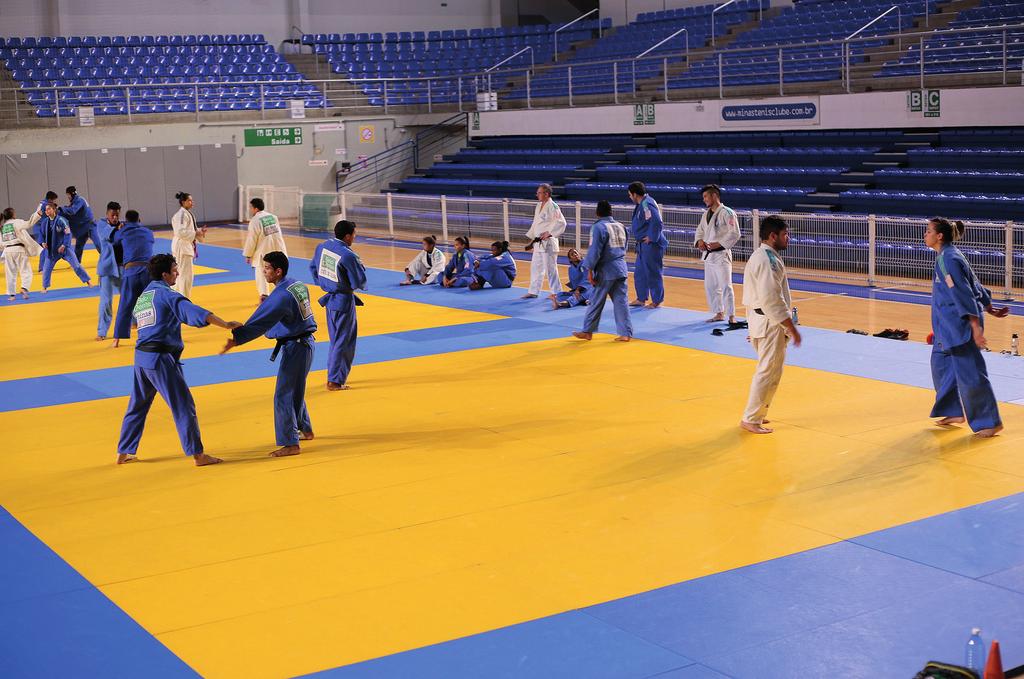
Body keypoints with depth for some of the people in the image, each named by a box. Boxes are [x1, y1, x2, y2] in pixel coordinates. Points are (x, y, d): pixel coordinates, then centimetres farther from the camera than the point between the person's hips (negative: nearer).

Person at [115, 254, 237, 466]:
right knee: (183, 406, -2)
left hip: (141, 357, 8)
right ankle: (197, 455, -1)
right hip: (161, 359, -8)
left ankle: (124, 453, 24)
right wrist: (225, 325, -24)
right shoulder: (166, 294, -9)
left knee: (137, 406, 19)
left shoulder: (142, 297, 17)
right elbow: (195, 313, -21)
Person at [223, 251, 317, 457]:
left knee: (284, 396, -7)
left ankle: (290, 444, -6)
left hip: (294, 347, -10)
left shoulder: (281, 295, -22)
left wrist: (237, 339, -31)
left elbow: (261, 322, -27)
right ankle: (305, 430, 37)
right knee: (295, 390, 24)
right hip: (305, 342, 10)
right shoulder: (298, 285, 7)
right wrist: (268, 303, 3)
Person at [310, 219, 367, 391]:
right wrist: (361, 267, 0)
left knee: (336, 339, 19)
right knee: (342, 341, 3)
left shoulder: (322, 247, -1)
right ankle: (334, 381, 8)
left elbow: (313, 267, 12)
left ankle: (339, 375, 28)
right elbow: (359, 283, -19)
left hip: (330, 298, 8)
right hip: (344, 301, -8)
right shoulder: (348, 256, -24)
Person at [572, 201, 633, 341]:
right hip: (621, 268, 6)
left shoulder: (598, 227, -13)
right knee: (621, 301, 7)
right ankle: (625, 333, 4)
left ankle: (587, 331, 14)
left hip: (606, 271, -6)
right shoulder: (620, 226, 9)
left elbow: (594, 251, -16)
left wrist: (590, 269, -11)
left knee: (596, 301, 5)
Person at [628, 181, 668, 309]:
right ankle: (641, 298, 27)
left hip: (651, 246, -10)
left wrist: (652, 238, -20)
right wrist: (640, 238, 11)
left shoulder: (646, 205, -21)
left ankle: (657, 301, 11)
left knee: (653, 273, 0)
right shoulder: (642, 204, 10)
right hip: (643, 245, 10)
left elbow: (656, 222, -29)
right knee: (639, 273, 17)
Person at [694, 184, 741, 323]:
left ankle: (731, 315, -1)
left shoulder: (727, 213, -11)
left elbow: (734, 234, -15)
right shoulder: (706, 215, 13)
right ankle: (719, 313, 24)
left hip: (721, 254, -8)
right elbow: (700, 231, 21)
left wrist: (719, 244, -20)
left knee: (725, 286, -9)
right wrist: (699, 241, 0)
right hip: (708, 254, 8)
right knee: (710, 286, 12)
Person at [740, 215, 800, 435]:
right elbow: (772, 299, -23)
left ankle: (757, 414, 26)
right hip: (770, 322, -10)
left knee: (771, 369, 18)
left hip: (760, 319, 10)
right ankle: (751, 419, 1)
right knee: (768, 371, -5)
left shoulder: (760, 256, 14)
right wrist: (792, 328, -19)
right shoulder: (768, 260, -19)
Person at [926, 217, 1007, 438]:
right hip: (949, 325, 10)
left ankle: (990, 422, 3)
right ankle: (955, 412, 27)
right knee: (941, 365, 17)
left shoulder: (948, 259, -19)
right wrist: (988, 307, 26)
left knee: (970, 373, -5)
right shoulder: (948, 256, 10)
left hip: (960, 325, -10)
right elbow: (974, 284, 18)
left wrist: (976, 327, -24)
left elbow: (964, 294, -23)